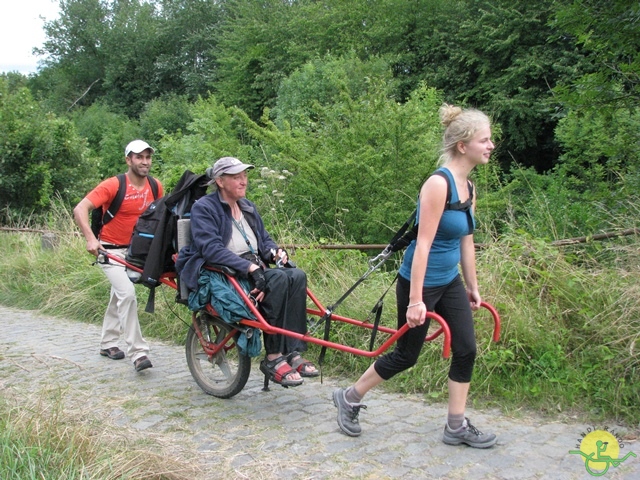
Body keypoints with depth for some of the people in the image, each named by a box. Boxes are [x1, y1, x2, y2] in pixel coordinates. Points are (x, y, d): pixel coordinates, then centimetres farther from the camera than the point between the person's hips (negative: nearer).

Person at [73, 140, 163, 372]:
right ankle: (138, 353, -17)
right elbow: (80, 209, -22)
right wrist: (90, 238, -33)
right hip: (111, 250, -6)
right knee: (128, 293, -20)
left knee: (119, 296, 18)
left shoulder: (155, 186, -4)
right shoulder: (113, 185, -20)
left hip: (135, 249, 6)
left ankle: (108, 343, 35)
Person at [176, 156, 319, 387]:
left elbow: (264, 239, 23)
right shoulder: (203, 208, -5)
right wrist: (250, 267, -29)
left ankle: (293, 353, -23)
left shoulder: (248, 207, 19)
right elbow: (211, 248, -18)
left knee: (297, 276, -22)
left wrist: (276, 251, -2)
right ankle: (273, 358, -26)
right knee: (278, 279, -31)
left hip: (254, 271, 7)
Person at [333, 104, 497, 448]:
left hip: (450, 283, 8)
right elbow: (423, 245, -25)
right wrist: (416, 300, -25)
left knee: (466, 350, 6)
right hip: (420, 283, -8)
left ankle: (456, 427, 19)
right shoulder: (438, 184, -22)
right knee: (406, 355, 5)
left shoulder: (468, 188, 5)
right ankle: (349, 399, 25)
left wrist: (472, 287, 18)